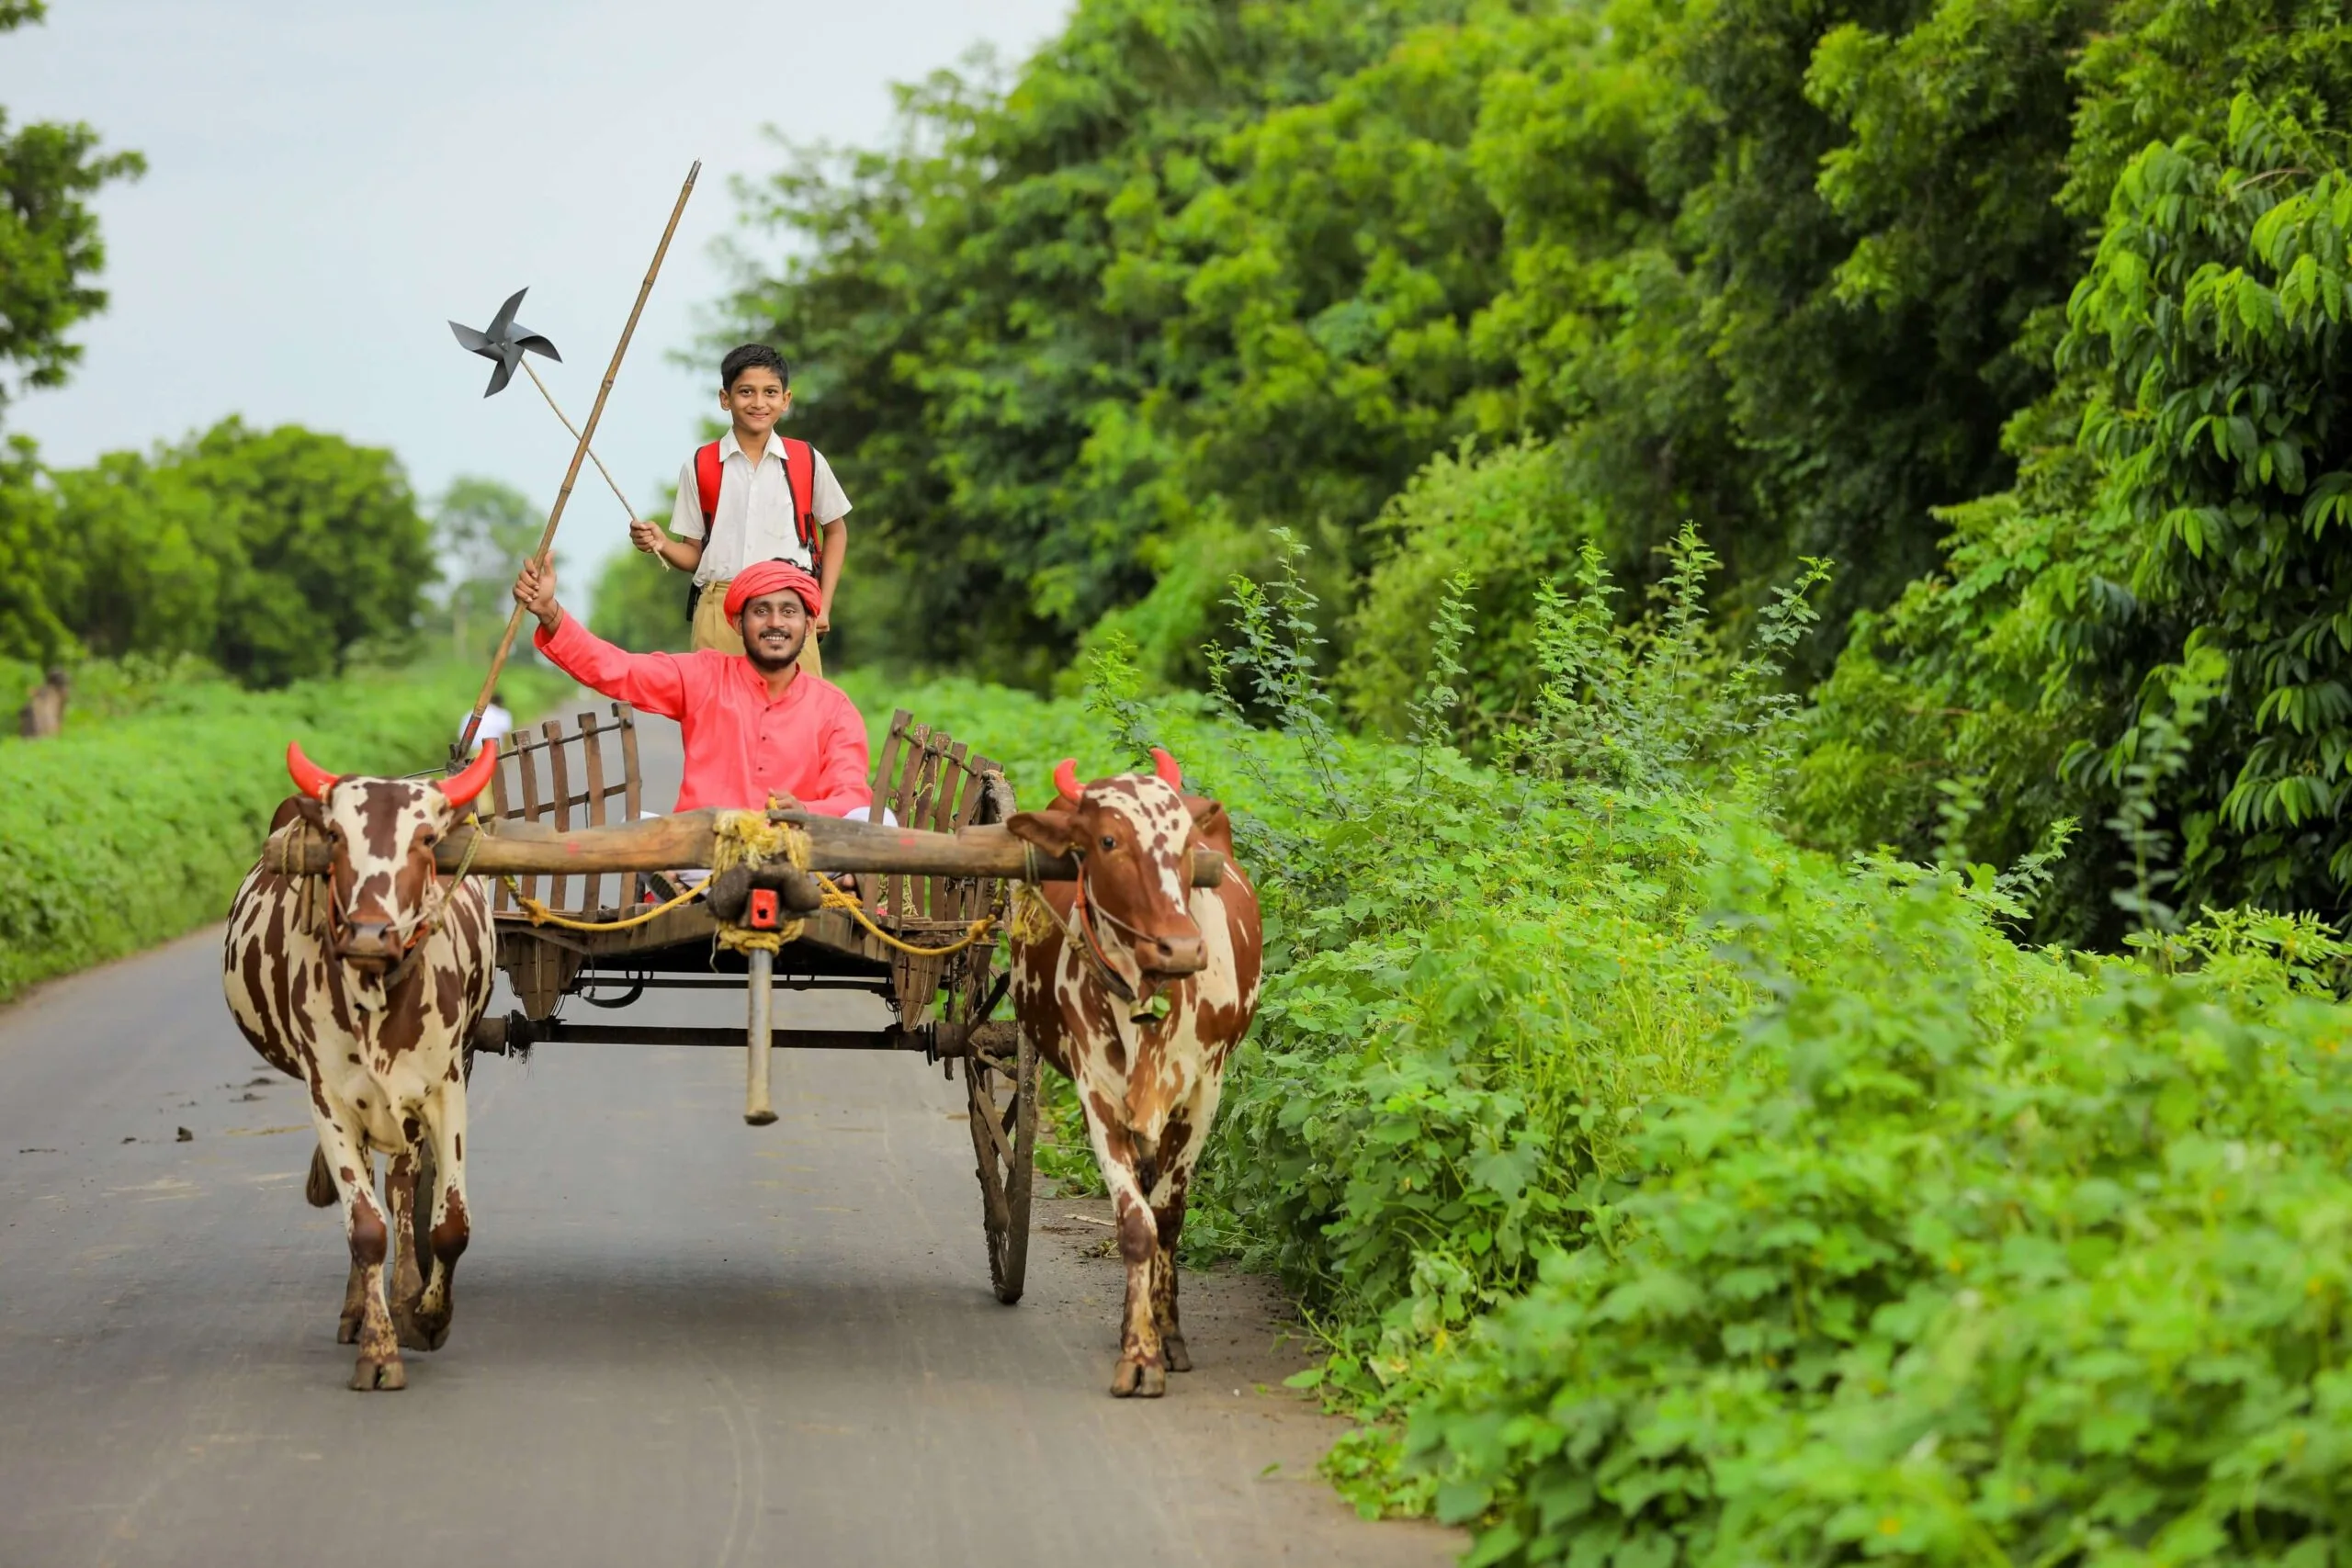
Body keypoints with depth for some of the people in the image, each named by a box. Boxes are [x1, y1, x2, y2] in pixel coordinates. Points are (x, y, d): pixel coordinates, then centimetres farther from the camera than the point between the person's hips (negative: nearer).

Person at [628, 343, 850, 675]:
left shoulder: (807, 461, 6)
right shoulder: (700, 467, 5)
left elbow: (835, 530, 19)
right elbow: (693, 553, 11)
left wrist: (823, 605, 10)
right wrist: (662, 545, -11)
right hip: (720, 611, 0)